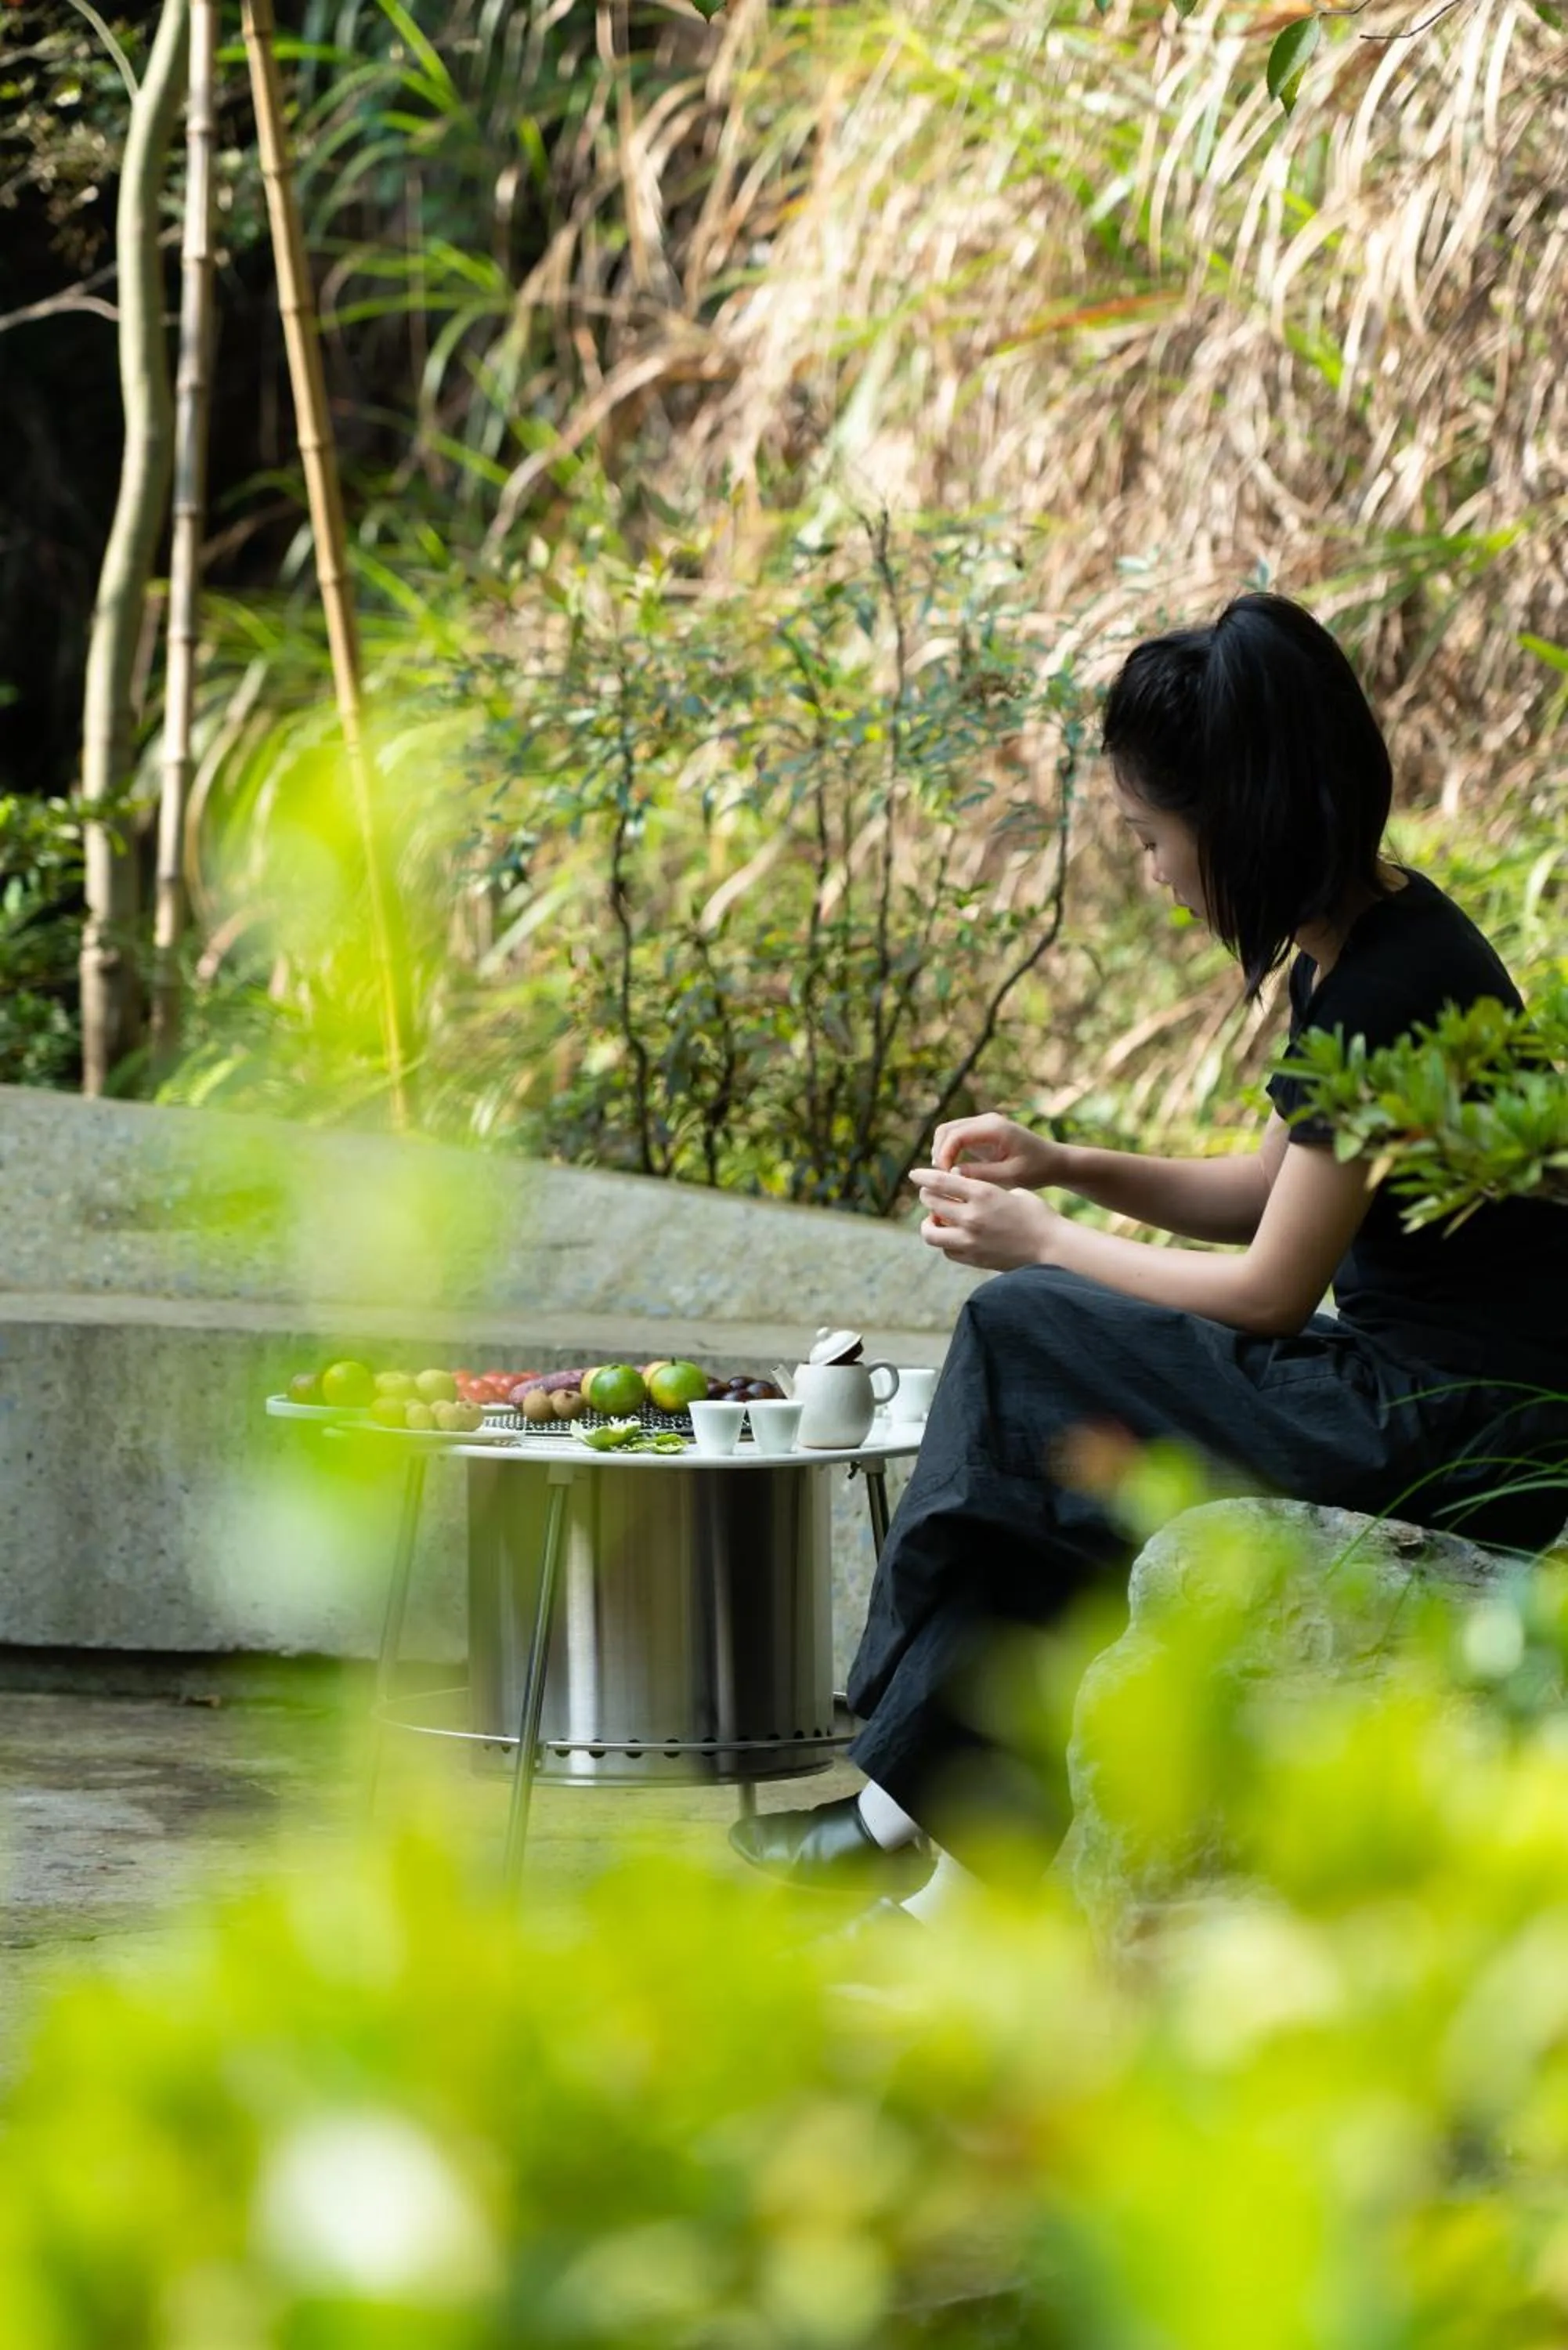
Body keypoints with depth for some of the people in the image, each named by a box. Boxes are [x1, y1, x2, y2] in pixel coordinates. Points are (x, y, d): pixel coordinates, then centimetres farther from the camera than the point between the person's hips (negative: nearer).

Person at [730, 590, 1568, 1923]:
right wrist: (1067, 1168, 9)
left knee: (1019, 1341, -9)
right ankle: (963, 1860, 2)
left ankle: (917, 1803, 3)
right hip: (1407, 1385, 10)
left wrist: (1044, 1245, -3)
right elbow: (1269, 1190, 20)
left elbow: (1270, 1288, -15)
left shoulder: (1390, 988, -20)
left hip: (1455, 1445, -10)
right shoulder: (1368, 940, 9)